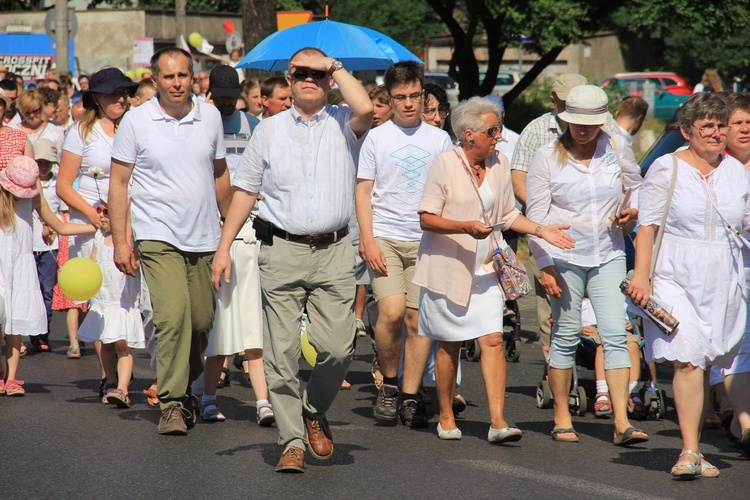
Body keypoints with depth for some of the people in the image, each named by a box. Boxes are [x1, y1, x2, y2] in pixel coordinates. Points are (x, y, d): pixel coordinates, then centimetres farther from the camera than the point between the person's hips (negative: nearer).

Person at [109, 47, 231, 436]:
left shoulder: (210, 116, 6)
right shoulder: (136, 121, -3)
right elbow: (118, 182, 1)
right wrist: (120, 240, -4)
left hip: (205, 239, 4)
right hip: (158, 238, -4)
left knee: (202, 322, 7)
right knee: (173, 317, -18)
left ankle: (184, 388, 31)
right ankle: (172, 404, -11)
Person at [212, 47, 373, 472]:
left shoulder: (343, 125, 7)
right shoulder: (270, 130, 12)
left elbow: (365, 109, -18)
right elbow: (245, 190, 15)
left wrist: (336, 67, -4)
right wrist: (225, 247, 8)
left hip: (334, 252, -1)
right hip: (282, 251, 1)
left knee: (337, 347, -9)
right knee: (282, 352, -3)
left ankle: (315, 412, 19)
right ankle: (292, 441, 4)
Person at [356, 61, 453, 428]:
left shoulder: (439, 139, 10)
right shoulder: (376, 138, 6)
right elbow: (363, 191, 4)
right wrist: (368, 241, -6)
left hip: (426, 239, 2)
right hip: (385, 238, -2)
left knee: (418, 318, -1)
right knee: (392, 311, -17)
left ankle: (410, 397, 6)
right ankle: (389, 383, 4)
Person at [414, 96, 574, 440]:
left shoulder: (499, 164, 5)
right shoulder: (445, 164, -10)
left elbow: (508, 213, 15)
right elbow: (427, 218, -13)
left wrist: (541, 230, 0)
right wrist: (466, 227, -26)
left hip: (485, 269, 4)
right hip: (448, 267, -4)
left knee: (493, 340, -8)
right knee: (450, 345, 5)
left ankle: (498, 422, -12)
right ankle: (446, 418, 22)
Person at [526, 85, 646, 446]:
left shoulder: (616, 149, 1)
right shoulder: (547, 157, -4)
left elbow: (636, 185, 19)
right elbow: (536, 216, -3)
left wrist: (632, 211, -3)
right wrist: (544, 265, -9)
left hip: (608, 255, 2)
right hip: (564, 257, -1)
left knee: (615, 335, -8)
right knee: (566, 337, 3)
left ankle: (622, 422, -12)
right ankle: (561, 418, 16)